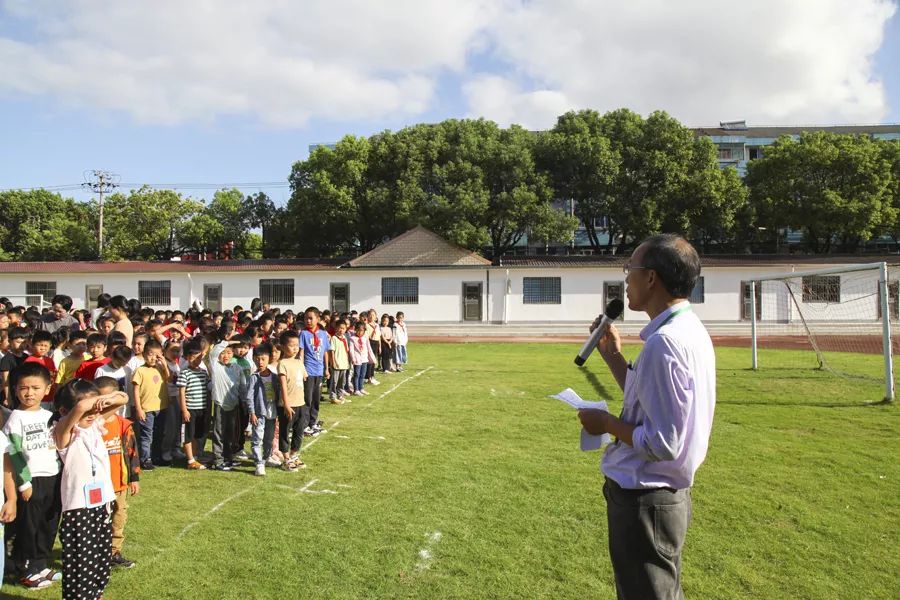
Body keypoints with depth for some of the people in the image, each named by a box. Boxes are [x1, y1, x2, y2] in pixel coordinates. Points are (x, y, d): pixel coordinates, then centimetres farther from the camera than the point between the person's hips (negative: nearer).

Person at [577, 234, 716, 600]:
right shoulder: (689, 329, 5)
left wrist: (607, 424, -14)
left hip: (643, 500, -10)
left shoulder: (664, 343, -26)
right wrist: (613, 355, 13)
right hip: (668, 494, 10)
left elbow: (662, 443, -28)